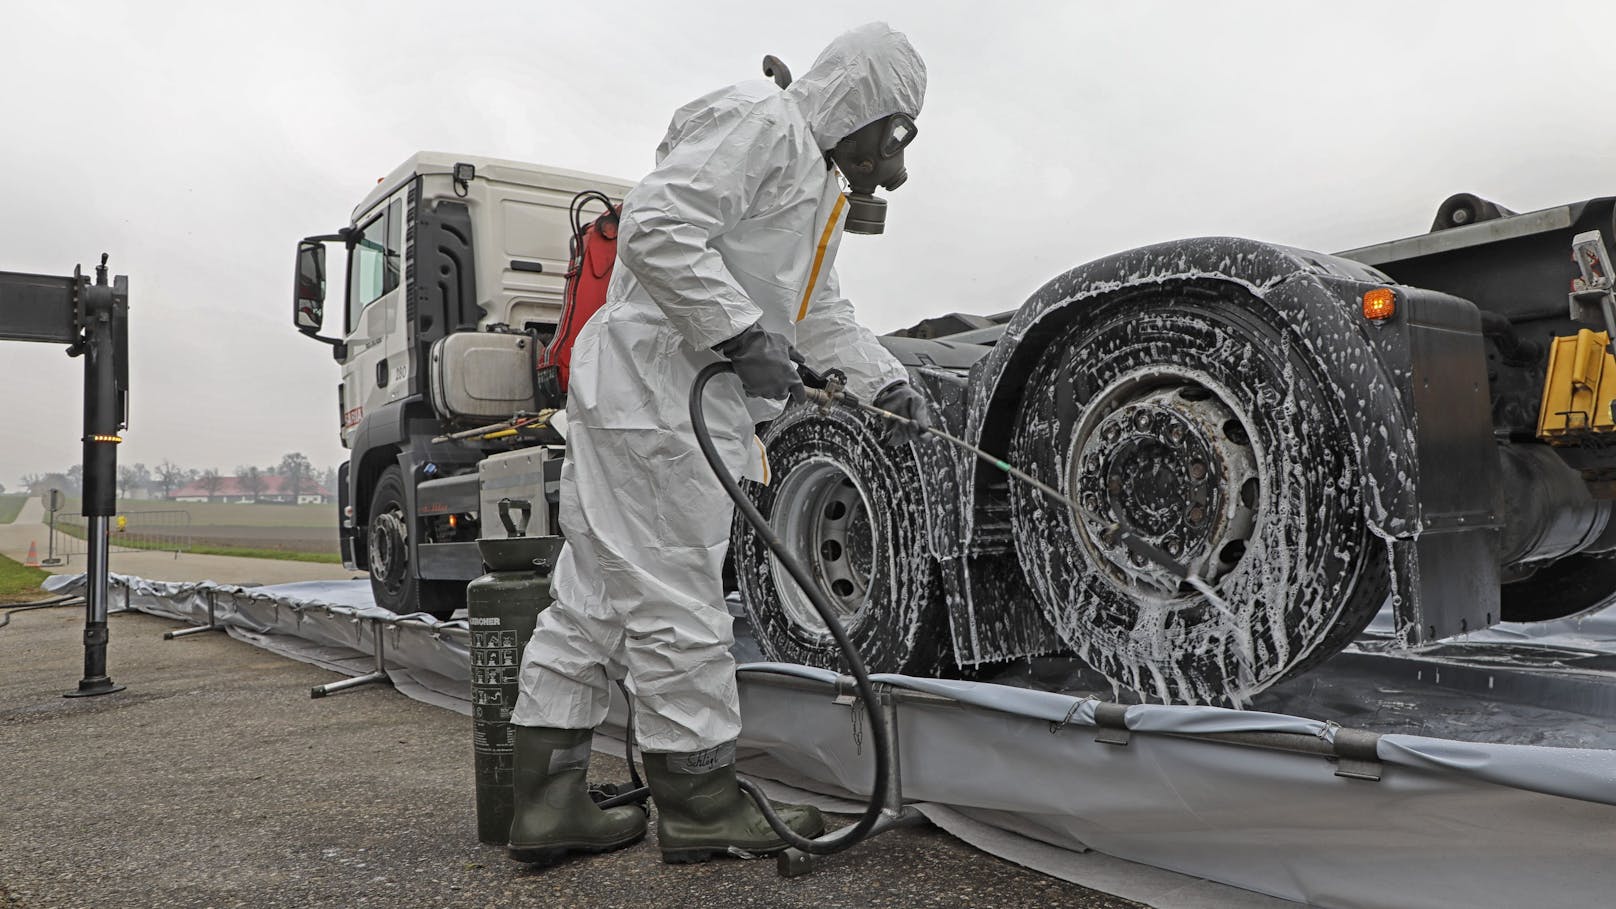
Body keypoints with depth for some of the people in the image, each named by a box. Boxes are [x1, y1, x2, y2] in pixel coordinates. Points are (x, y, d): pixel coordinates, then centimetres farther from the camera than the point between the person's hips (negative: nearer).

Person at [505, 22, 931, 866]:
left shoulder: (816, 179, 26)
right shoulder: (755, 121, -8)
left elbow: (821, 313, 30)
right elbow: (655, 229, -21)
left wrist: (888, 383, 21)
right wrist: (746, 334, -22)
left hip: (692, 394, 11)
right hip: (654, 385, -11)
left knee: (594, 599, 10)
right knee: (676, 605, -3)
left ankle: (548, 803, 18)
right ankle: (700, 805, 9)